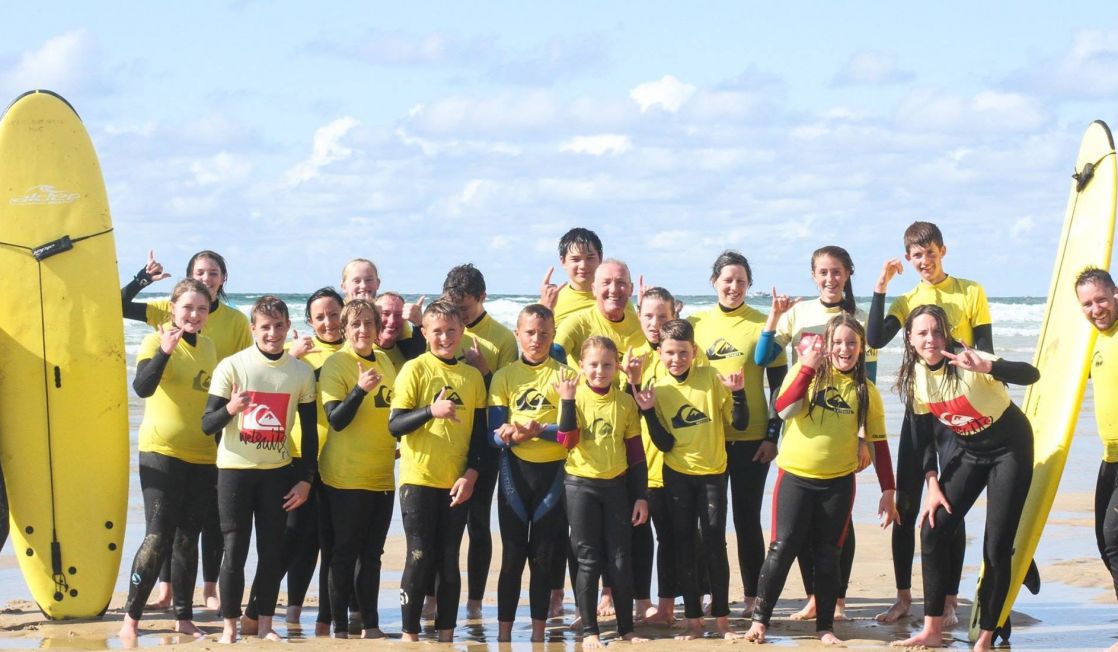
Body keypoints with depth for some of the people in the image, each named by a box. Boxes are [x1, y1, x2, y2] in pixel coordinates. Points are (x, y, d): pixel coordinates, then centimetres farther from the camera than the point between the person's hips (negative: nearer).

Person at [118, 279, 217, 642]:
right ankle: (131, 618, -2)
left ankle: (183, 617, 15)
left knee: (188, 539, 9)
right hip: (162, 452, -5)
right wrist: (165, 351, -38)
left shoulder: (207, 346, 10)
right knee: (158, 538, -9)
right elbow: (142, 387, -24)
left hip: (203, 455, 5)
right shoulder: (157, 340, -8)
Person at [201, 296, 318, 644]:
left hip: (277, 472, 2)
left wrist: (306, 478, 2)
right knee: (235, 550, -1)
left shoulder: (302, 372, 1)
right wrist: (230, 409, -29)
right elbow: (207, 425, -9)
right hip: (235, 470, -2)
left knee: (272, 550, 5)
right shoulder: (232, 366, -7)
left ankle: (264, 624, 15)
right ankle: (229, 627, 6)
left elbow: (310, 431, 8)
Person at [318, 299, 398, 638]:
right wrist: (360, 389, -31)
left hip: (382, 475, 6)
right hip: (346, 477, -6)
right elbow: (336, 419, -19)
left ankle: (371, 624, 16)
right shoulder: (335, 365, -10)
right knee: (344, 553, -1)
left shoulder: (385, 363, 10)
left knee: (372, 553, 10)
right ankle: (340, 627, 5)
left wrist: (397, 443, 11)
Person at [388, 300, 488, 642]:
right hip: (419, 480, -3)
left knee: (449, 561, 7)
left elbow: (480, 432, 10)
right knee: (420, 559, -2)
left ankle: (446, 636, 13)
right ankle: (410, 635, 7)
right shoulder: (414, 369, -4)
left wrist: (471, 473, -2)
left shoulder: (473, 376, 7)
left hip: (457, 483, 3)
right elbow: (394, 425, -10)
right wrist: (430, 411, -25)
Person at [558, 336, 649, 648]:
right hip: (581, 485, -2)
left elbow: (636, 453, 5)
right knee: (588, 561, 2)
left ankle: (627, 628, 15)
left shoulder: (625, 402, 2)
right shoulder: (574, 397, -4)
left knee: (620, 561, 5)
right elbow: (566, 440, -17)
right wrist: (568, 400, -24)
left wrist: (641, 496, 3)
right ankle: (589, 631, 8)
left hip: (616, 486, 2)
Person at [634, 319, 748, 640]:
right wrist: (648, 411, -17)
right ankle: (693, 620, 12)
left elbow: (740, 423, -5)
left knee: (715, 544, -2)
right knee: (684, 546, 5)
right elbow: (664, 444, -6)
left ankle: (722, 619, 5)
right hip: (677, 476, 1)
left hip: (713, 473, -1)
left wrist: (737, 392, -21)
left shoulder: (711, 377, -6)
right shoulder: (658, 389, -3)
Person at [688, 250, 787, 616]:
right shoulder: (696, 323, 5)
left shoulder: (763, 325, -1)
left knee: (747, 518, 2)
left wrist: (773, 435, -4)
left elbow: (779, 383, 0)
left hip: (751, 439, -2)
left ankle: (752, 598, 9)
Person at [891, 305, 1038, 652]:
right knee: (933, 530, -4)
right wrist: (933, 484, -5)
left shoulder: (965, 362, -26)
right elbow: (923, 433, 3)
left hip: (1010, 447, -6)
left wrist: (986, 367, -59)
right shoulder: (915, 375, -8)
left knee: (996, 546, -8)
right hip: (968, 450, 6)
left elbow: (1031, 374, -41)